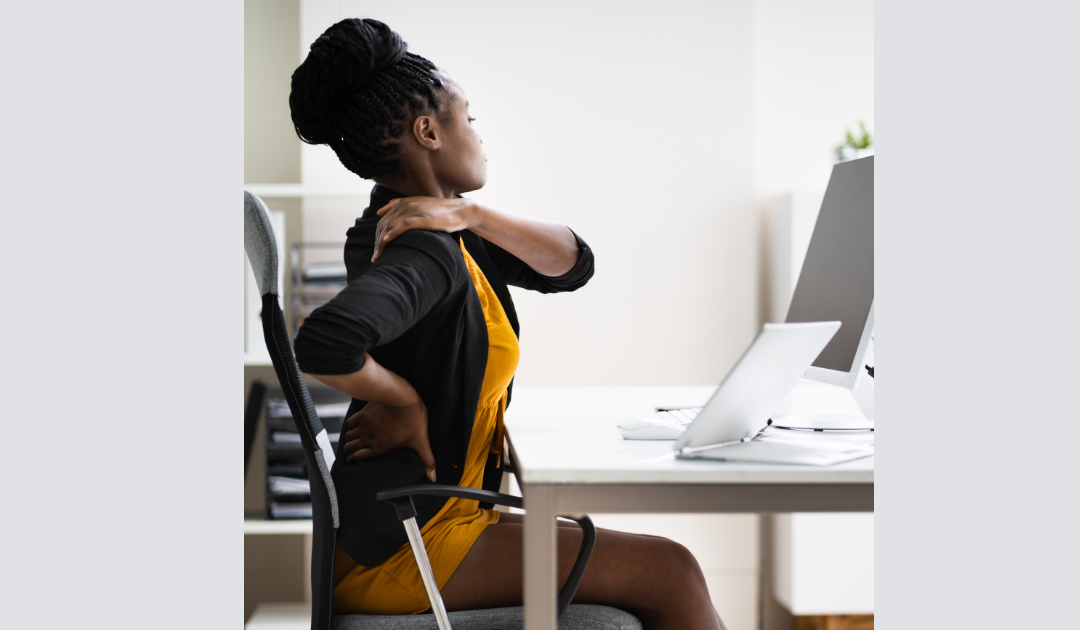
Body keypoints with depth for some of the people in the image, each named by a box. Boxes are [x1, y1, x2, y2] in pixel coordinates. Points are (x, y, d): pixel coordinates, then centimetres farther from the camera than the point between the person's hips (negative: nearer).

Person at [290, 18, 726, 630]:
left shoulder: (448, 237, 10)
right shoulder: (425, 253, -21)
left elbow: (573, 264, 5)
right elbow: (325, 342, -39)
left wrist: (471, 214, -11)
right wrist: (407, 401, -20)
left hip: (445, 514, 10)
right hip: (396, 546, -10)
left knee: (666, 567, 12)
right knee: (669, 573, -10)